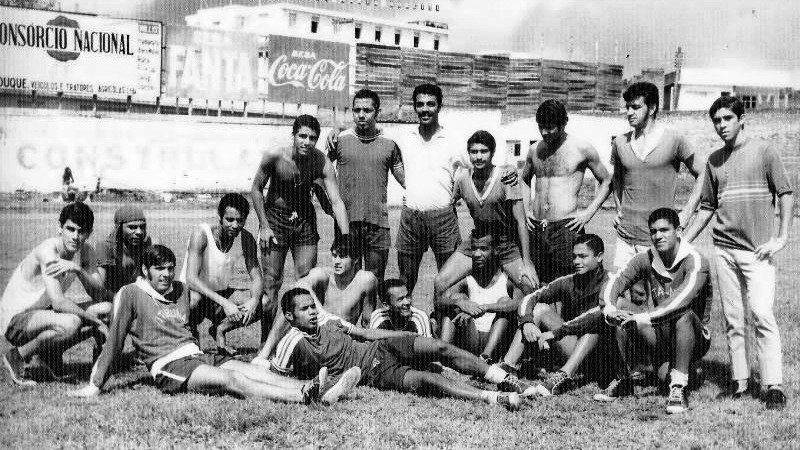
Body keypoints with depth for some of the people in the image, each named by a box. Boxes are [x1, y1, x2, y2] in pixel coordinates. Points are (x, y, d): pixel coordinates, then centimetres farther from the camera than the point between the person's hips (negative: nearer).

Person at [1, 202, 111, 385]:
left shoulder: (86, 251, -2)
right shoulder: (48, 250, -24)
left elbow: (101, 296, -12)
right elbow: (58, 302, -32)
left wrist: (77, 269, -28)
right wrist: (97, 321, -27)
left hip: (44, 313, 7)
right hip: (15, 320, -7)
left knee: (108, 309, -8)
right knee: (70, 323, -35)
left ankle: (52, 354, 7)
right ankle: (17, 356, -9)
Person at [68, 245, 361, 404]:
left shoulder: (181, 290, 21)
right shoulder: (131, 294, 3)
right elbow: (115, 340, 3)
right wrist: (95, 385, 2)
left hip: (197, 356, 6)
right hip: (168, 367, -6)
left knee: (252, 371, -20)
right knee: (230, 378, -30)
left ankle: (324, 392, -39)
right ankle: (305, 397, -51)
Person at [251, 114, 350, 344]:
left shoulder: (322, 164, -19)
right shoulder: (274, 156, -21)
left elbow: (336, 202, -22)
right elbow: (256, 189, -7)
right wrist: (264, 226, -11)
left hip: (305, 218, 2)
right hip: (275, 216, -2)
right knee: (271, 282, -3)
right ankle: (266, 340, 6)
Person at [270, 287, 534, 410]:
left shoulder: (325, 319, 10)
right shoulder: (292, 344, -7)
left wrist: (410, 336, 15)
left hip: (380, 348, 6)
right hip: (375, 374, -6)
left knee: (440, 348, -14)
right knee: (425, 380, -29)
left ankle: (499, 376, -9)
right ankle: (490, 397, -38)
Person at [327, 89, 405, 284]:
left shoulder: (389, 145, 7)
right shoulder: (340, 140, 4)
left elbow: (405, 179, 13)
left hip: (378, 223, 1)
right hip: (347, 219, -1)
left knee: (376, 281, 4)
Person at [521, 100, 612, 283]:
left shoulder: (581, 149, 0)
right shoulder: (535, 149, 12)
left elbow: (606, 182, 9)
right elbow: (525, 180, 30)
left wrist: (589, 212, -3)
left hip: (566, 227, -4)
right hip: (536, 229, 4)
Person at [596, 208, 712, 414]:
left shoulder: (695, 261, -17)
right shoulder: (646, 260, 0)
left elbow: (682, 299, -34)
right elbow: (614, 283, -7)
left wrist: (645, 318, -43)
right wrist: (609, 308, -30)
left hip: (695, 338, -5)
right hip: (662, 336, 5)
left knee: (684, 315, -35)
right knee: (623, 319, -18)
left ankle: (680, 388, -31)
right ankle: (623, 380, -1)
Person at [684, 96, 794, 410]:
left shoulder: (763, 152, 0)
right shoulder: (714, 160, 13)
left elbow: (786, 194, -1)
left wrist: (782, 237, -9)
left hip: (757, 250, -5)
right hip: (724, 250, 5)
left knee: (762, 315, -13)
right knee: (732, 319, 6)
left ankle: (773, 385, -10)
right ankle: (738, 380, 14)